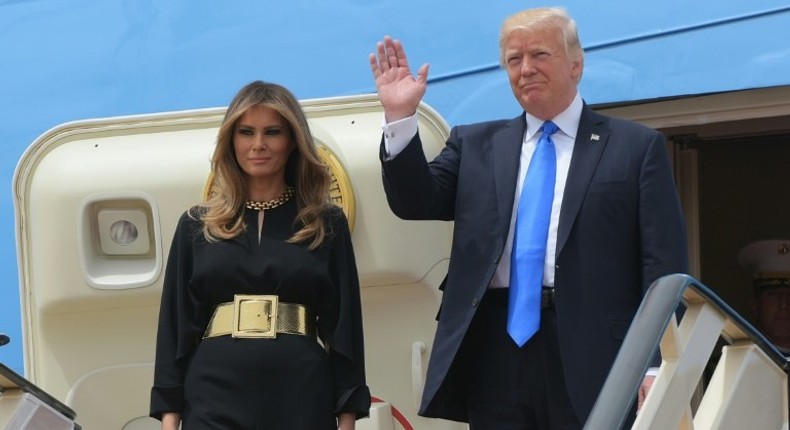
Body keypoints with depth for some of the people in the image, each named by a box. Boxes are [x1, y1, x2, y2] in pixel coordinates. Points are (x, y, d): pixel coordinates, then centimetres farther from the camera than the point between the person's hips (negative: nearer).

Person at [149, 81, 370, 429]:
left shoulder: (326, 225, 9)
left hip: (300, 400, 0)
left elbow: (344, 327, 6)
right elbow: (174, 324, 8)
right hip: (214, 399, 0)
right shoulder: (197, 226, 11)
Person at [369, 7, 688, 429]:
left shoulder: (637, 147, 6)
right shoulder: (475, 144, 16)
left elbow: (664, 264, 0)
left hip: (590, 355, -3)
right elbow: (416, 202, 6)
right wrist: (400, 118, -7)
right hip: (494, 355, 3)